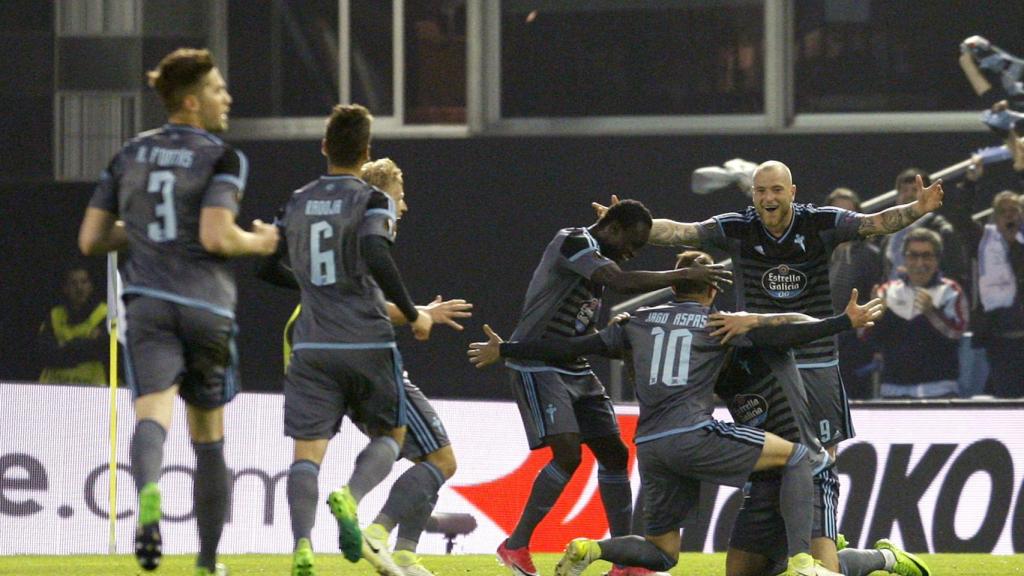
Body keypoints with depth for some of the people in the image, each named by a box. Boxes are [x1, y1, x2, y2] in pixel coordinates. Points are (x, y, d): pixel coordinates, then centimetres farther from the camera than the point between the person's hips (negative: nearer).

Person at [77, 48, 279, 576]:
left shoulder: (130, 155, 12)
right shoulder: (222, 159, -3)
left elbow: (90, 239, 12)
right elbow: (215, 236, -17)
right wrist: (258, 241, 2)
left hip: (148, 304, 2)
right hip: (207, 308, -2)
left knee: (152, 416, -17)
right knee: (208, 435, 15)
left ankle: (148, 495, -51)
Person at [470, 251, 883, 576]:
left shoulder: (640, 322, 20)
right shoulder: (718, 323, 8)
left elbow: (574, 347, 19)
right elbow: (778, 336, -2)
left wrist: (505, 351, 27)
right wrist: (846, 322, 1)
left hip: (649, 446, 5)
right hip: (693, 436, -5)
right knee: (796, 457, 5)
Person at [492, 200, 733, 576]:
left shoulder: (599, 257, 14)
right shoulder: (574, 242, -16)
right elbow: (622, 283, -31)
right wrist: (685, 275, -26)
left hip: (576, 371, 10)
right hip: (538, 368, -10)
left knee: (614, 454, 5)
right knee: (567, 454, -20)